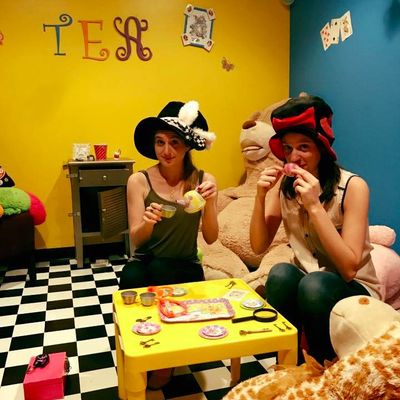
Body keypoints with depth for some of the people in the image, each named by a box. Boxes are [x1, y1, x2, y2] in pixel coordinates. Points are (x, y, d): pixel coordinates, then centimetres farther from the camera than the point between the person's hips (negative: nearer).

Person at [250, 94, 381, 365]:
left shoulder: (353, 186, -18)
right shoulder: (284, 184, -5)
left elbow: (349, 268, -23)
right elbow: (259, 246, -5)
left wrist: (314, 206, -31)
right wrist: (261, 197, -19)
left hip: (352, 290, -2)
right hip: (305, 286, 3)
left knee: (314, 284, -33)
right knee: (281, 274, -29)